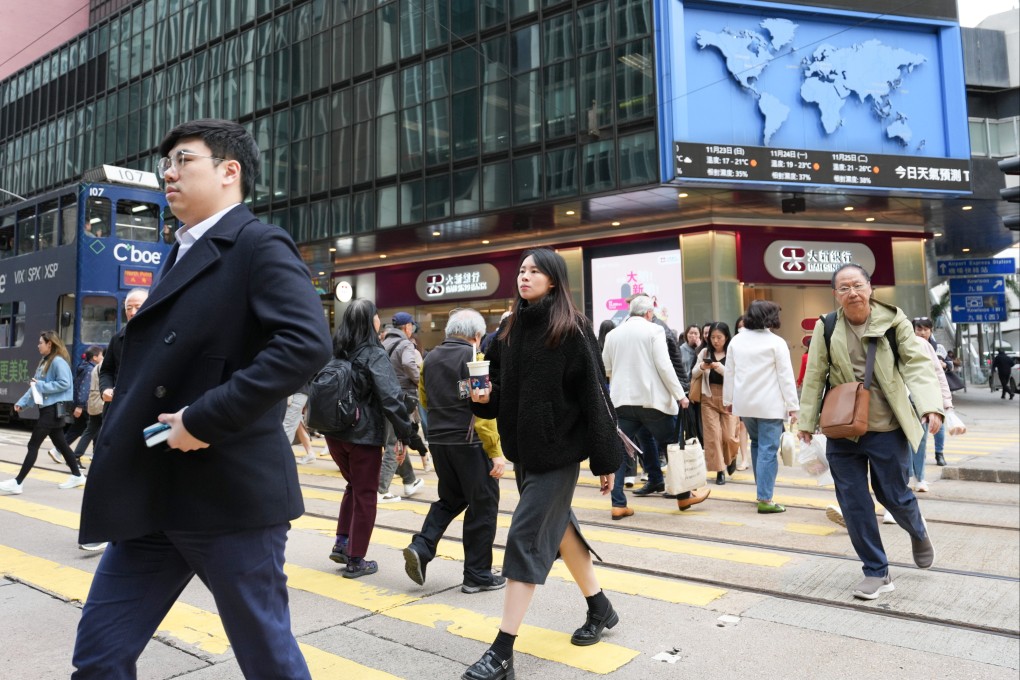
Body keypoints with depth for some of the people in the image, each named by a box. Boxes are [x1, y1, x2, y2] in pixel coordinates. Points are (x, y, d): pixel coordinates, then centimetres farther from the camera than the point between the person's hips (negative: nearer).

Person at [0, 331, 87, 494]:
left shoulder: (58, 361, -14)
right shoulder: (45, 361, 15)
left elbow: (64, 383, -22)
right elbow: (35, 385, 15)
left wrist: (42, 386, -19)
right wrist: (22, 402, 8)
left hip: (54, 409, -10)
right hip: (48, 408, 10)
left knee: (33, 444, -6)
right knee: (60, 443, 13)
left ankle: (17, 483, -2)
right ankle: (77, 476, 21)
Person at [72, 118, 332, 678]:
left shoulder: (260, 245, -10)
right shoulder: (181, 254, 17)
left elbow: (306, 343, -26)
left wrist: (208, 419, -25)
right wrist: (119, 439, 11)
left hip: (231, 493, -8)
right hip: (153, 496, 9)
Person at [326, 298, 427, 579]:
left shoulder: (336, 352, 3)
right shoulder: (374, 355, -14)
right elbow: (392, 399, -20)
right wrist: (407, 436, -16)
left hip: (334, 433, 6)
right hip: (364, 435, -6)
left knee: (353, 486, 25)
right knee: (365, 494, 7)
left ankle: (341, 544, 21)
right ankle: (355, 560, 14)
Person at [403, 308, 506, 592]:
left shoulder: (430, 358, 9)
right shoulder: (474, 358, -12)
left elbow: (424, 400, 20)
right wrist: (496, 451, -18)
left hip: (438, 441, 7)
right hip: (469, 442, -7)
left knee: (451, 499, 22)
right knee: (483, 506, 7)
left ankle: (421, 547, 5)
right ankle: (477, 574, 14)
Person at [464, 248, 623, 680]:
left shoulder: (572, 330, -12)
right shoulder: (510, 329, 7)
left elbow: (593, 396, -13)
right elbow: (501, 387, 13)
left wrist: (605, 459, -13)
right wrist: (484, 396, -10)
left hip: (559, 448, -7)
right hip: (523, 447, 7)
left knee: (526, 537, -8)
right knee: (558, 527, 18)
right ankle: (600, 608, 39)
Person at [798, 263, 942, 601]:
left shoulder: (894, 320, -5)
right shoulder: (826, 328, -1)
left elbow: (916, 364, -7)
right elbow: (814, 376, 1)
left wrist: (931, 406, -21)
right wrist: (806, 421, 2)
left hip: (887, 428, -2)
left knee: (894, 495, 10)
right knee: (853, 503, 5)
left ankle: (918, 532, 47)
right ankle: (877, 572, 22)